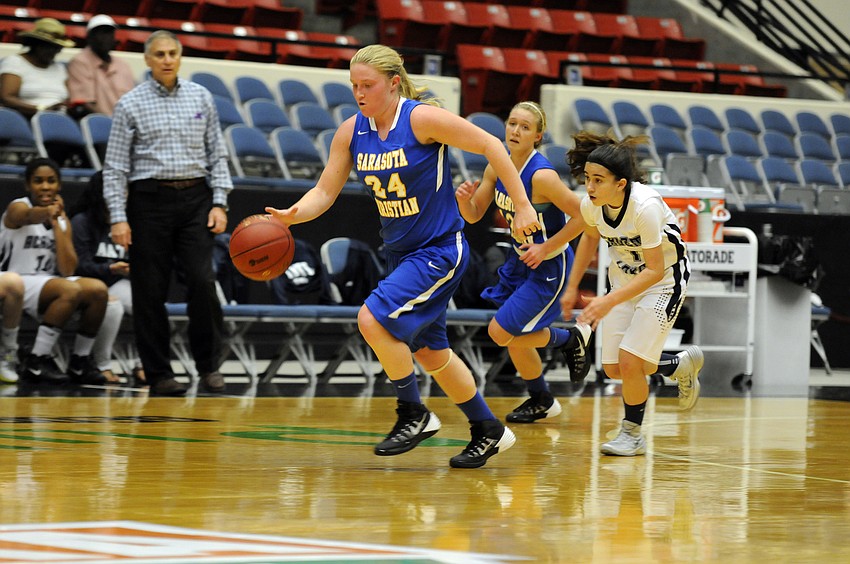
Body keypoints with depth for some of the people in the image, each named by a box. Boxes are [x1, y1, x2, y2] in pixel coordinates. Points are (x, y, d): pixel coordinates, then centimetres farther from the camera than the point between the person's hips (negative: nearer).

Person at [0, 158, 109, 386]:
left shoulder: (62, 220, 10)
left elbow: (67, 270, -3)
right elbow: (30, 216, -36)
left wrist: (57, 223, -6)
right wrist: (47, 212, -59)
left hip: (47, 283, 7)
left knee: (98, 290, -17)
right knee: (70, 290, -31)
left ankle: (80, 362, -4)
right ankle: (36, 363, -25)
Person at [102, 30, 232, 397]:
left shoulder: (200, 97, 8)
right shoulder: (131, 104, 0)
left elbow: (217, 154, 11)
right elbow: (115, 165, -1)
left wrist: (220, 202, 1)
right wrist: (118, 217, -8)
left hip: (195, 199, 2)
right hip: (150, 199, -1)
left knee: (203, 280, -11)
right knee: (150, 290, 0)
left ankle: (209, 365, 2)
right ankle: (158, 374, 8)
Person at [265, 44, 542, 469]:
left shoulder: (422, 119, -18)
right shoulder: (351, 132, 0)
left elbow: (490, 146, -14)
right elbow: (325, 191, 0)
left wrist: (522, 206, -14)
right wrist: (293, 214, -20)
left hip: (440, 250, -8)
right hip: (401, 253, 8)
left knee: (373, 319, -22)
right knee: (429, 350, 15)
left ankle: (414, 414, -4)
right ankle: (488, 432, 32)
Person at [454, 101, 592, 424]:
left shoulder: (542, 175, -26)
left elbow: (582, 216, -23)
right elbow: (474, 215, 4)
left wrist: (546, 248, -20)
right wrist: (465, 198, -18)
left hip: (549, 264, -8)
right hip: (522, 259, 8)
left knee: (501, 332, -8)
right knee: (516, 337, 14)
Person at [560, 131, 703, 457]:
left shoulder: (645, 206, -34)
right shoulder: (591, 205, -15)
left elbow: (655, 269, -29)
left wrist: (610, 301, -36)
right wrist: (572, 287, 9)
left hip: (664, 281, -7)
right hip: (624, 280, 7)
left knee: (629, 362, -15)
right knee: (614, 369, 4)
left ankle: (632, 434, 10)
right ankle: (682, 365, 31)